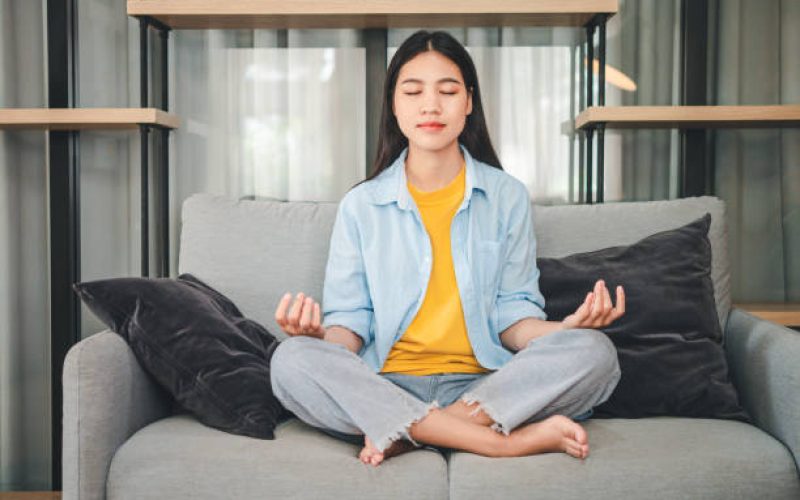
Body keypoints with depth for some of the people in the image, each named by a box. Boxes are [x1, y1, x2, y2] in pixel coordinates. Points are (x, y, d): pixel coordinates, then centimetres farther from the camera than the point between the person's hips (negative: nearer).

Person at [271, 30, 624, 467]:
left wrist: (564, 329, -16)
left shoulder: (507, 196, 9)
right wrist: (321, 334, -19)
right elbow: (350, 321, 5)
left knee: (595, 351, -25)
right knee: (291, 360, -30)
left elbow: (513, 316, 6)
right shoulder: (360, 205, 7)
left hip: (485, 385, 1)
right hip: (386, 386, 0)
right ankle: (505, 441, -29)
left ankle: (404, 434, -24)